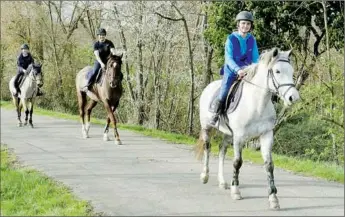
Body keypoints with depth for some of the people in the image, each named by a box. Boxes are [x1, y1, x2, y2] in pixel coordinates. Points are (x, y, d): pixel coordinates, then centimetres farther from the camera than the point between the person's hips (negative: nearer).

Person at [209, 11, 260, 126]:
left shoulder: (252, 40, 3)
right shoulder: (231, 39, -7)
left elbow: (255, 58, 6)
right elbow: (228, 58, -14)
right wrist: (237, 69, -30)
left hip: (246, 72, 3)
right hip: (231, 71, -3)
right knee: (223, 96, -12)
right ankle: (215, 115, 7)